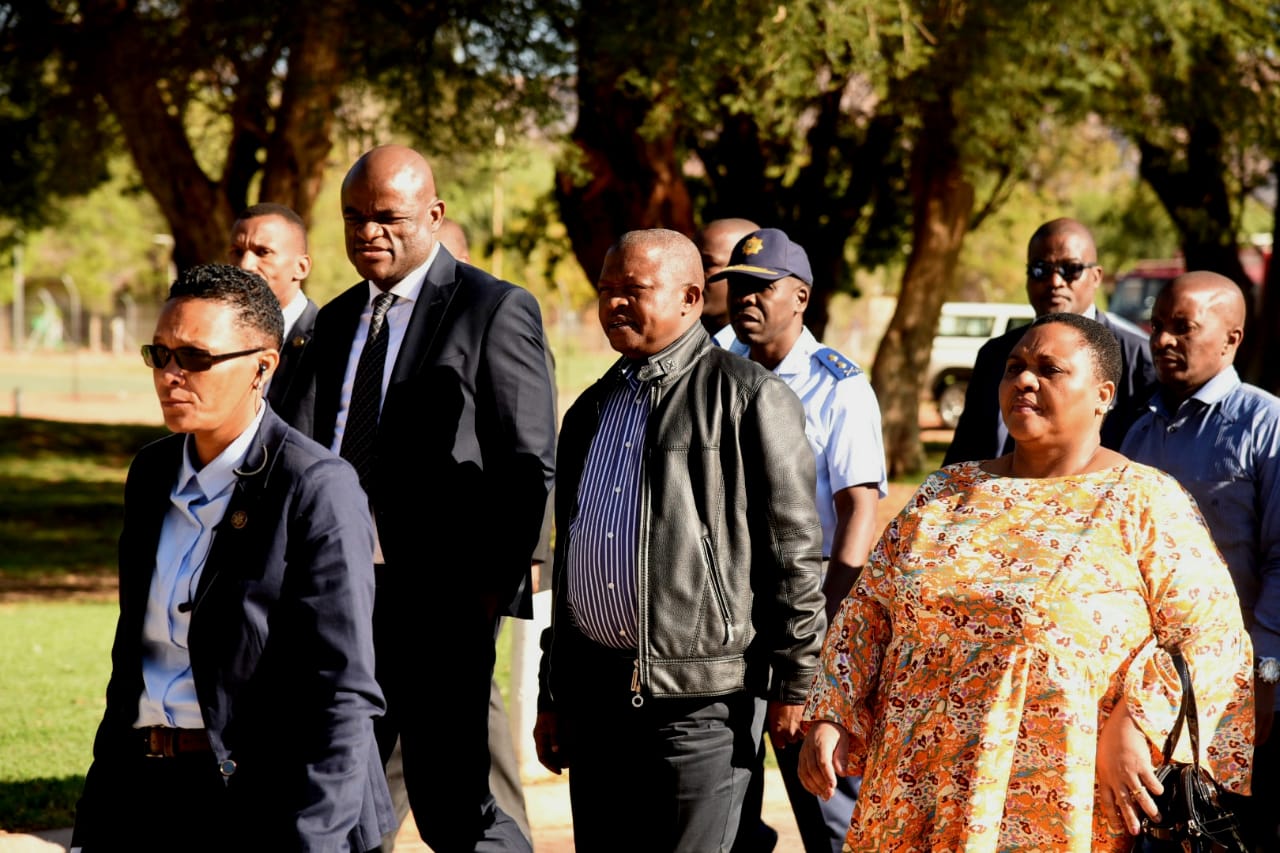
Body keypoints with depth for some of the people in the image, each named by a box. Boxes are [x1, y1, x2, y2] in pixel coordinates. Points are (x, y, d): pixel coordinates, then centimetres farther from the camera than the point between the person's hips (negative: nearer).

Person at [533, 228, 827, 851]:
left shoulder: (748, 395, -4)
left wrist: (794, 682, -9)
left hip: (702, 699, -7)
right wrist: (551, 695, 21)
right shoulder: (590, 410, 18)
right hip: (594, 695, 7)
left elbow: (794, 549, -7)